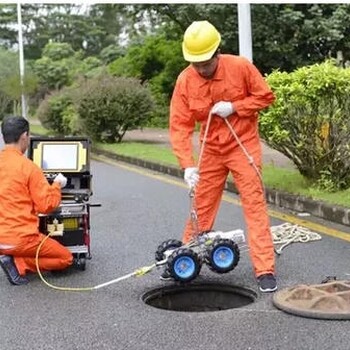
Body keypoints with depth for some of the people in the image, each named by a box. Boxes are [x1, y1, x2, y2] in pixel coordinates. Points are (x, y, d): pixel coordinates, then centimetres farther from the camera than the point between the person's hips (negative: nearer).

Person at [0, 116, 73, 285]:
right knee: (66, 258, 11)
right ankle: (18, 264, -6)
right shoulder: (28, 167, -15)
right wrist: (57, 185, 4)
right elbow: (47, 205, -13)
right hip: (20, 239, -7)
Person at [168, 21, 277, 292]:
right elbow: (180, 126, -13)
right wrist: (188, 165, -23)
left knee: (254, 204, -6)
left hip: (244, 145, -2)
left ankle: (265, 270, -3)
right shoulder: (185, 81, -11)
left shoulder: (240, 66, -15)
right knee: (201, 206, 11)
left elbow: (266, 96, -5)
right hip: (211, 150, 3)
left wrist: (234, 107, -19)